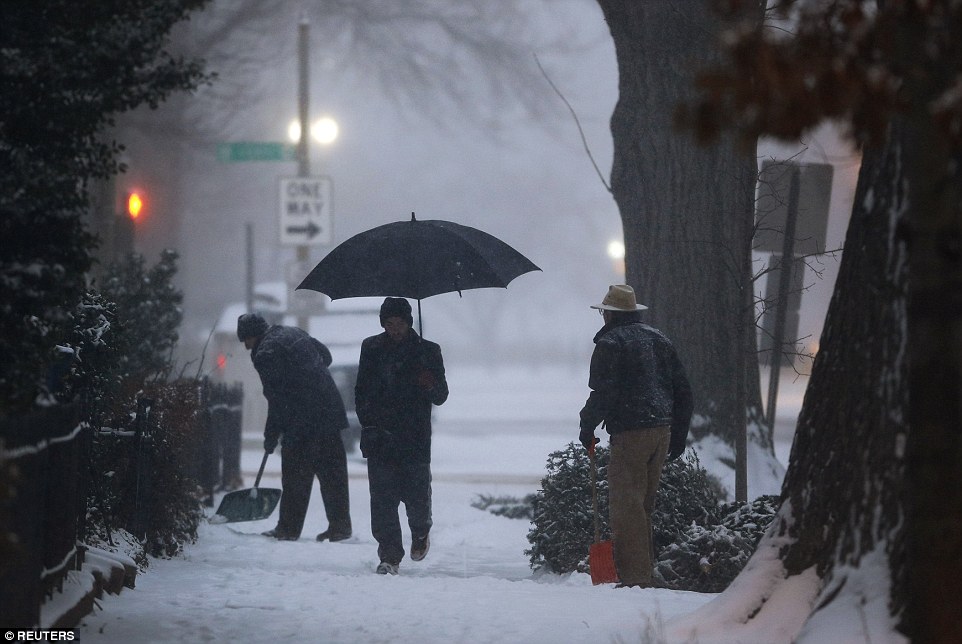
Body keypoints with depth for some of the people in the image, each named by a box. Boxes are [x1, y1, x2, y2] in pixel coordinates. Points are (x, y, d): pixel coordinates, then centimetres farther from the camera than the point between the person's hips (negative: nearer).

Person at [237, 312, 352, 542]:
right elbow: (325, 355, 26)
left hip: (302, 422, -8)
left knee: (295, 475, -1)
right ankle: (340, 526, 9)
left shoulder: (265, 354, -10)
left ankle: (289, 528, 2)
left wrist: (271, 437, -5)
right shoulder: (294, 333, 15)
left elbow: (277, 400, -12)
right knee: (333, 473, 8)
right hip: (330, 410, 8)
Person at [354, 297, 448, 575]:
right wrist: (368, 422, 5)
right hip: (380, 437, 1)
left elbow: (441, 397, 7)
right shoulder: (371, 349, 11)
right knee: (382, 498, -7)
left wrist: (431, 386, -15)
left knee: (417, 495, -3)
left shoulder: (428, 351, 6)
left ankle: (420, 533, 30)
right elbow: (361, 392, 17)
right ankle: (389, 556, -3)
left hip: (415, 437, -1)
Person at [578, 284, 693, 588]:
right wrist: (679, 436, 22)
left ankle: (634, 576, -12)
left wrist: (587, 427, 1)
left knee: (625, 507, -6)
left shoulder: (611, 342, -6)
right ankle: (645, 572, 19)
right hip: (662, 430, 8)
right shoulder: (658, 339, 17)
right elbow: (683, 390, 17)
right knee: (643, 506, 16)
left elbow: (603, 393, -14)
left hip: (629, 435, -8)